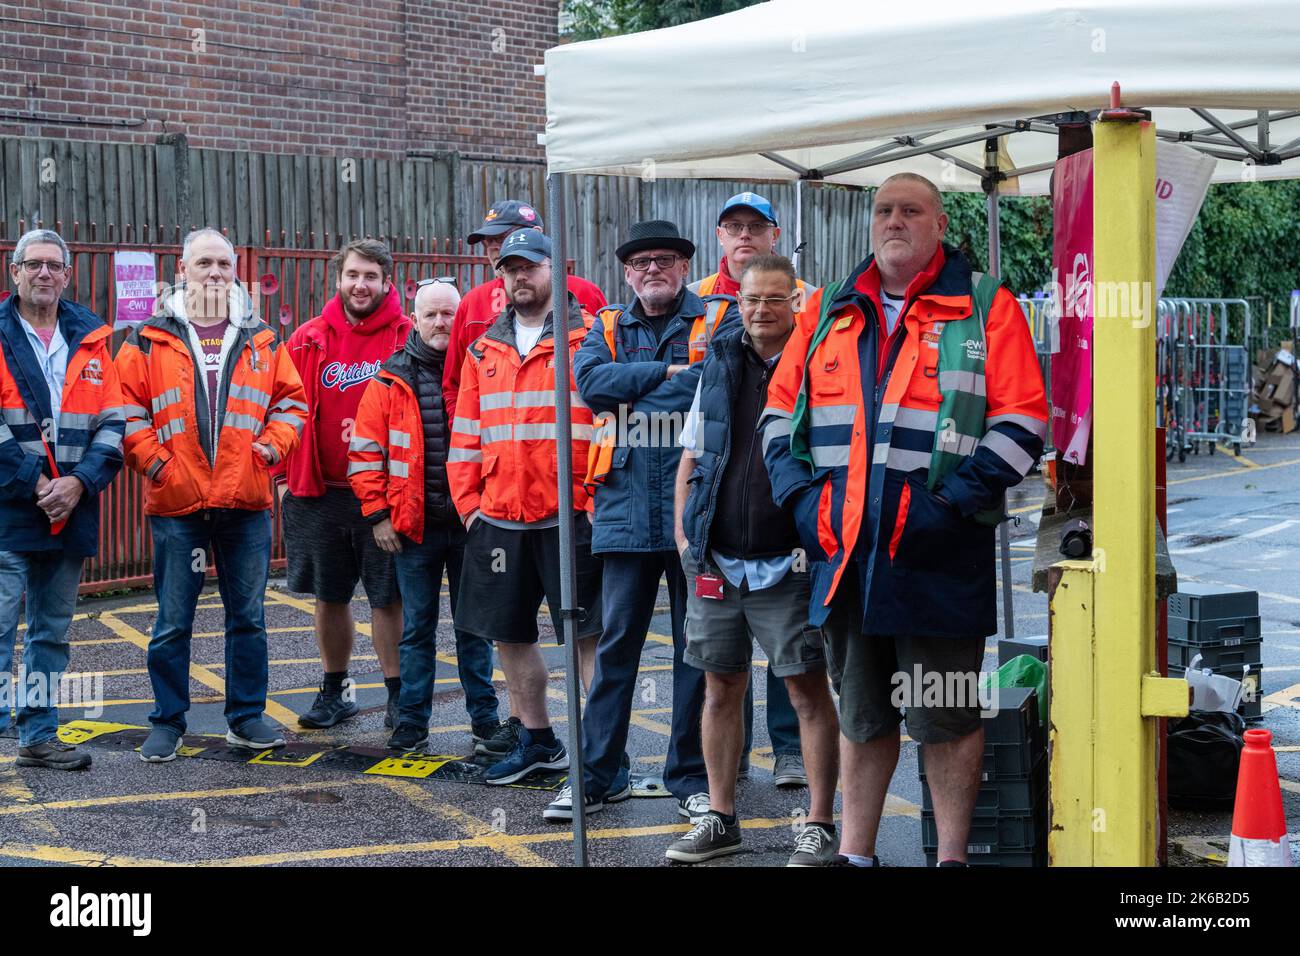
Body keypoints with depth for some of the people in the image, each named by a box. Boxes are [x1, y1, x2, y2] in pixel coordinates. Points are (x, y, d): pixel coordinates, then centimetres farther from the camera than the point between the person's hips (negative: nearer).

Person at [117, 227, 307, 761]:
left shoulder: (262, 341, 9)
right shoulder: (149, 340, 3)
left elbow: (291, 401, 12)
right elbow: (127, 409, 2)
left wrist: (270, 447, -3)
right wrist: (153, 460, -9)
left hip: (247, 502, 2)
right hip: (177, 504, -2)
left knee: (248, 617, 9)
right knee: (173, 622, 4)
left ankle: (247, 717, 20)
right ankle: (167, 723, 15)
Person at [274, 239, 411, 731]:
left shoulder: (408, 339, -3)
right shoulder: (308, 340, 6)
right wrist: (285, 477, 7)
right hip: (318, 491, 3)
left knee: (388, 596, 1)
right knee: (329, 595, 12)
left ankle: (398, 693, 14)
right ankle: (335, 690, 26)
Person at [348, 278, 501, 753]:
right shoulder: (391, 380, 2)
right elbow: (365, 452, 3)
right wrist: (378, 514, -3)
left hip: (471, 524, 0)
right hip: (413, 527, 0)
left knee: (474, 625, 8)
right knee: (416, 629, 6)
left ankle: (484, 717, 18)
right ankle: (412, 720, 14)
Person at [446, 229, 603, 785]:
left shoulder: (589, 338, -3)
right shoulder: (484, 350, 14)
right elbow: (466, 433, 17)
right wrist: (468, 500, 8)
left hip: (569, 516, -6)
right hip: (498, 519, 6)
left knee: (588, 635, -3)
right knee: (509, 634, 14)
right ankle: (535, 739, 29)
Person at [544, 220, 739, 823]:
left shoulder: (720, 319, 4)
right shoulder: (609, 327, 14)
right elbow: (590, 382, -5)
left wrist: (627, 394, -10)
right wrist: (668, 372, -10)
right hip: (626, 509, 2)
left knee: (697, 645, 6)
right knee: (615, 643, 6)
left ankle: (691, 776, 16)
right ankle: (597, 773, 13)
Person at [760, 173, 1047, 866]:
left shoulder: (985, 307, 0)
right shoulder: (829, 310, 14)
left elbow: (1021, 424, -7)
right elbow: (780, 411, 16)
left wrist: (951, 504, -16)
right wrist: (802, 495, 1)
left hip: (937, 554, -4)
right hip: (843, 551, 4)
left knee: (946, 717, 3)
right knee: (860, 715, 15)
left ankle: (952, 857, 16)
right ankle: (855, 854, 25)